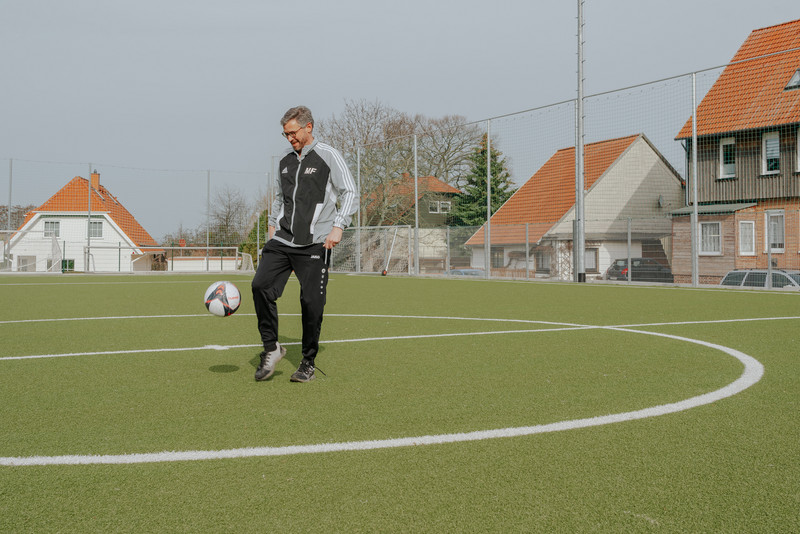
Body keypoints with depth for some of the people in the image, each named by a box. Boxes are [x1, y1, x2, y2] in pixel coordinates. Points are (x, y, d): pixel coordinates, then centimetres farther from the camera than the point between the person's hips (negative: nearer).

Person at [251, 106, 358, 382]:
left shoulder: (328, 156, -2)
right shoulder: (285, 160, 15)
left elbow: (350, 193, -5)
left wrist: (337, 227, -15)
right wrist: (273, 226, 22)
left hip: (314, 244, -5)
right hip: (281, 242, 5)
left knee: (311, 302, -4)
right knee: (261, 285, -12)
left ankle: (308, 363, 10)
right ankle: (271, 347, 3)